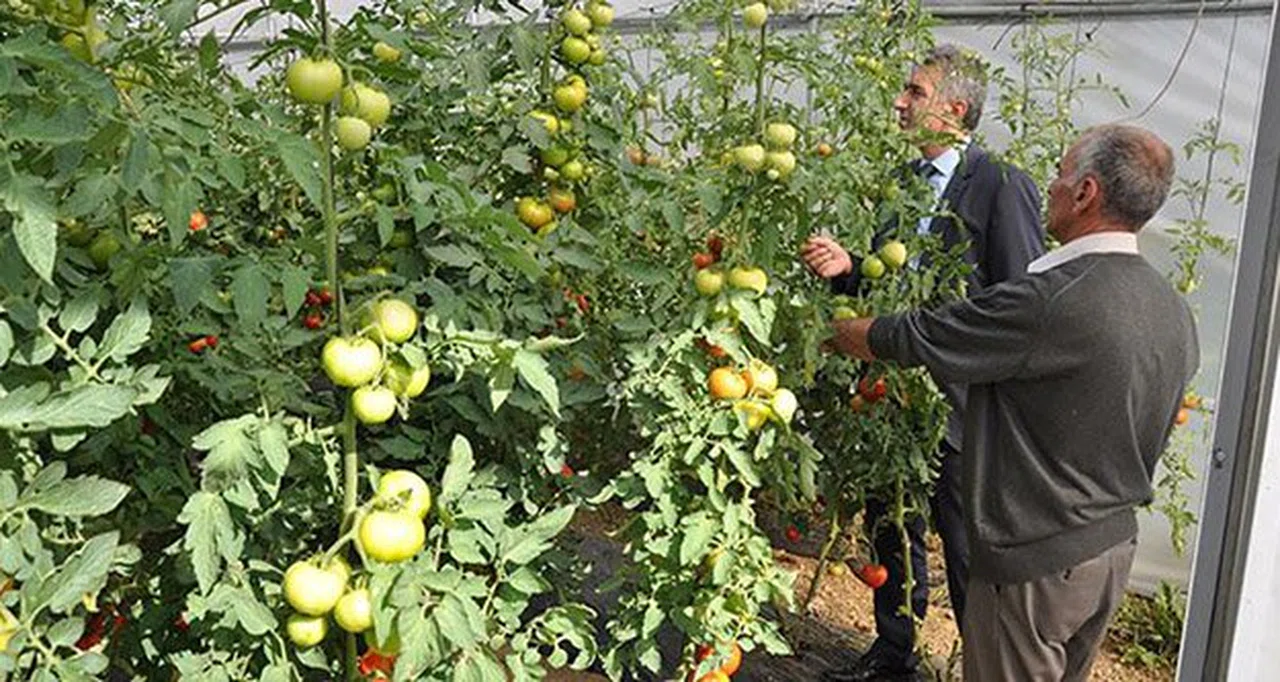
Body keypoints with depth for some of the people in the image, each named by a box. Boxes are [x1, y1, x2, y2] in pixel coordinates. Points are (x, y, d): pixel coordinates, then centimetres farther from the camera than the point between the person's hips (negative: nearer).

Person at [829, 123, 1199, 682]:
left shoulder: (1048, 300, -26)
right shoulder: (1174, 311, 2)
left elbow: (908, 340, -17)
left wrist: (827, 331, 0)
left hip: (1035, 562, -8)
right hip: (1115, 547, 8)